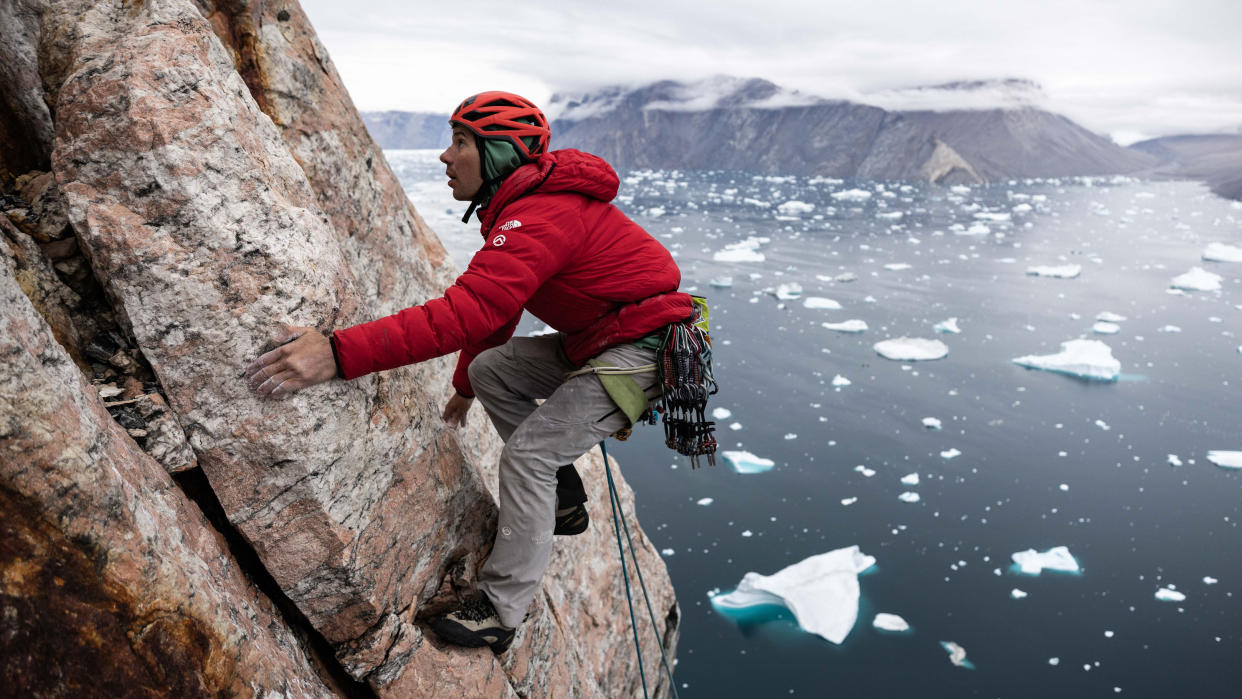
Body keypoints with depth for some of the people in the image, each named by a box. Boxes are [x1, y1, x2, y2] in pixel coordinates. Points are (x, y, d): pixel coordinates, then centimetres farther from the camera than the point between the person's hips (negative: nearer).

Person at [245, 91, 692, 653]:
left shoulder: (542, 218, -26)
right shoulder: (522, 205, 9)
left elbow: (463, 314, -39)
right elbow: (491, 305, 19)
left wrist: (339, 353, -43)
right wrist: (464, 386, 27)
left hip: (642, 350, -10)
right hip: (594, 342, 10)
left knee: (527, 454, -14)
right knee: (490, 370, 9)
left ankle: (500, 613, 1)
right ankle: (563, 502, 19)